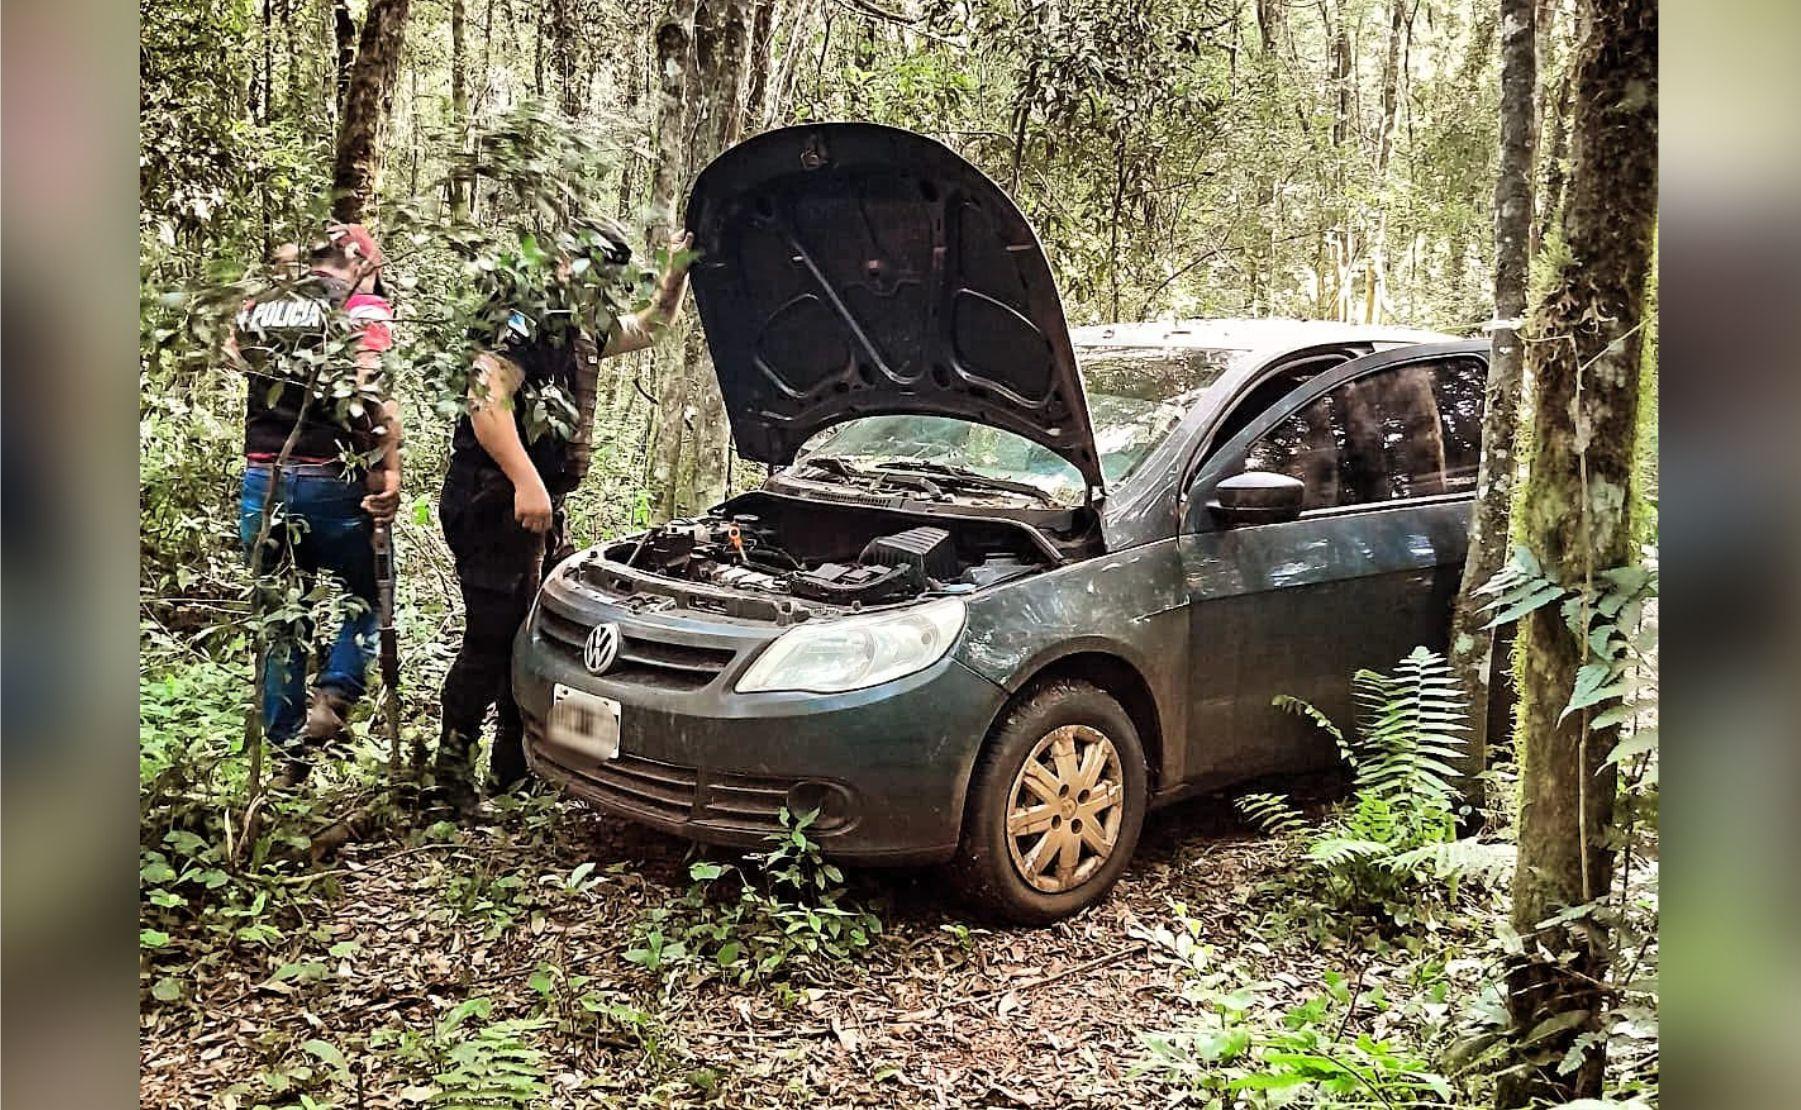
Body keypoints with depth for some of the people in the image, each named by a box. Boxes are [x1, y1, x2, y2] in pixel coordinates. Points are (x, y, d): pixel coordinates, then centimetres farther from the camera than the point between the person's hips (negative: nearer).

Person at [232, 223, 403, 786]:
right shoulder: (365, 310, -3)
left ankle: (289, 750, 18)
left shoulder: (259, 306, 11)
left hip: (262, 479, 5)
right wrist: (389, 474, -21)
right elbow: (376, 395, -18)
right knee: (364, 601, 16)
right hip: (332, 482, -4)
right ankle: (331, 698, -7)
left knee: (281, 617, 14)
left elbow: (232, 354, 27)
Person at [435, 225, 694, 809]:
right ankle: (453, 764, 3)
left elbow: (650, 327, 34)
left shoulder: (584, 332, 18)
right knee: (492, 637, -8)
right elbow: (487, 403, -25)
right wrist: (526, 481, -33)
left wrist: (678, 270, 18)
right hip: (494, 501, -10)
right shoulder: (524, 321, -12)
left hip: (540, 504, 10)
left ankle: (515, 761, 23)